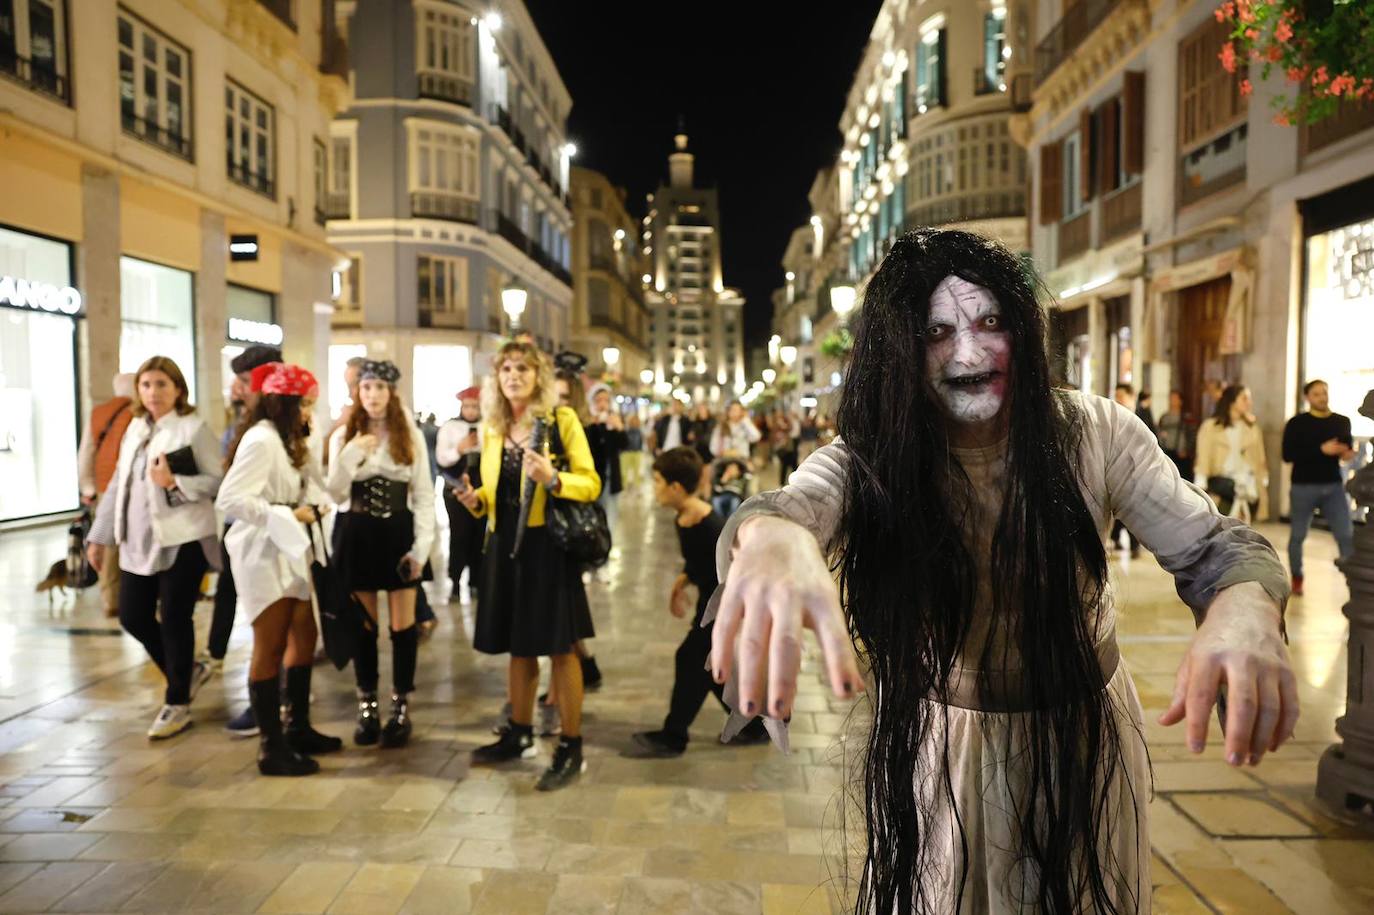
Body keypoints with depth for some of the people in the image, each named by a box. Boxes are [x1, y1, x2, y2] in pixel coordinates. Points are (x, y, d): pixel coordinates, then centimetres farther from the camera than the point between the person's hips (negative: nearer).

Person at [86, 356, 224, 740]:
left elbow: (218, 481, -12)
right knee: (132, 617, 9)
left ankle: (177, 704, 16)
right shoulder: (135, 427, 12)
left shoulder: (194, 428, -8)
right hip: (138, 540, 7)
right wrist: (100, 535, 15)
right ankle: (185, 674, 33)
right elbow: (119, 483, 15)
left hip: (182, 539, -7)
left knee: (174, 620, 0)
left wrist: (175, 482, -25)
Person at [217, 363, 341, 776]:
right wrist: (289, 515, -21)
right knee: (270, 649, -4)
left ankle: (298, 727, 27)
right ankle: (271, 747, 5)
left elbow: (316, 484, 13)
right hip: (265, 555, -10)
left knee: (304, 637, 15)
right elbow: (229, 499, -25)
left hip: (290, 553, 10)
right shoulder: (261, 439, -17)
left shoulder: (287, 440, 14)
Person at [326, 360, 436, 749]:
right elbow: (335, 495, -1)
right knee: (363, 625, 9)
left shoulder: (411, 436, 0)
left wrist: (422, 546, -10)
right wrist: (351, 456, -16)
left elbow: (424, 494, -2)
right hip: (359, 535, 1)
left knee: (402, 624, 4)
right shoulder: (343, 436, 3)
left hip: (399, 532, -1)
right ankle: (367, 706, 21)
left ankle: (401, 707, 16)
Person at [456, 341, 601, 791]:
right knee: (518, 645, 15)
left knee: (560, 647, -1)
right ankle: (519, 733, 31)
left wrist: (552, 479, -25)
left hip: (548, 543, -5)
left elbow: (591, 484, -9)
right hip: (505, 544, 6)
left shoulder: (562, 419, -6)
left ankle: (571, 748, 9)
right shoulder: (491, 427, 11)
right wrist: (476, 500, -1)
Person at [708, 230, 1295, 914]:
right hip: (939, 745, -1)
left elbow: (1215, 548, -15)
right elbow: (787, 508, -38)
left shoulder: (1096, 433, -15)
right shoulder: (871, 459, -19)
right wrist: (771, 536, -65)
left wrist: (1245, 610, -41)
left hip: (1084, 733, 2)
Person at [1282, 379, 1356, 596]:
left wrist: (1348, 453, -4)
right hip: (1303, 487, -3)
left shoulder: (1342, 422, 9)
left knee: (1346, 534, -3)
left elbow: (1348, 447, 21)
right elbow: (1288, 456, -12)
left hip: (1334, 486, 3)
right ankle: (1297, 578, 21)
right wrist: (1321, 449, -20)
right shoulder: (1296, 423, -4)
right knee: (1298, 535, 7)